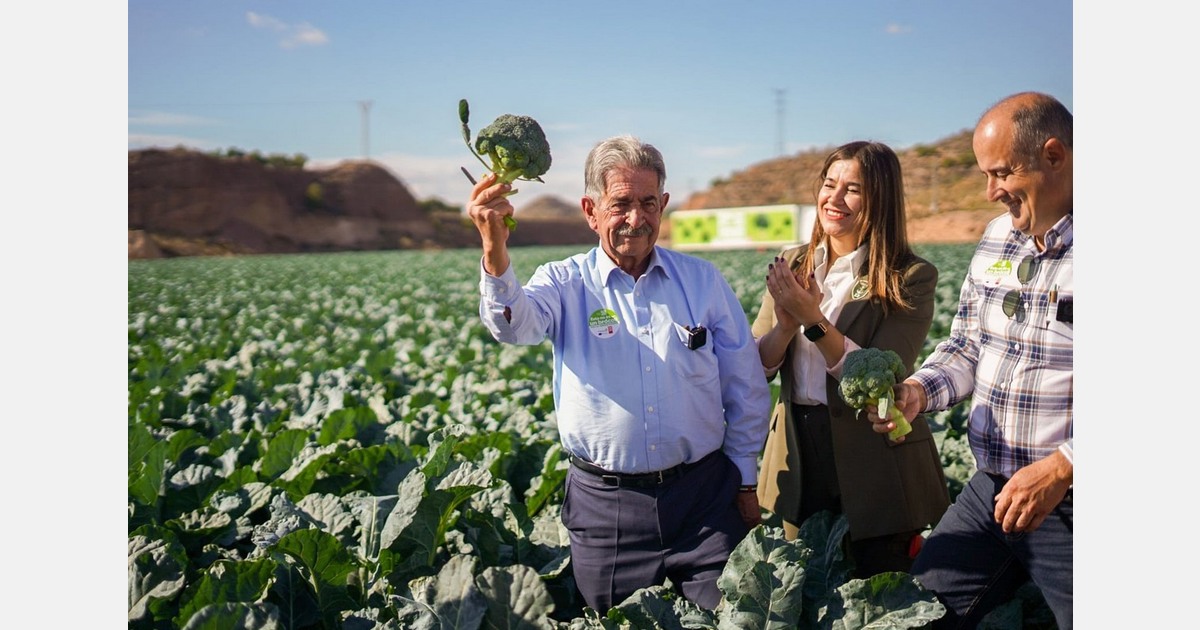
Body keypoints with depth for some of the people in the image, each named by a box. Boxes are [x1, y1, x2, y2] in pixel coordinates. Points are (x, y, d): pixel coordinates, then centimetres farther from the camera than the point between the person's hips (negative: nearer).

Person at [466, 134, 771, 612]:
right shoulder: (565, 284, -1)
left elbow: (746, 389, 9)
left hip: (705, 495, 1)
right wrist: (495, 252, -44)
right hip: (605, 503, -1)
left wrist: (745, 479, 8)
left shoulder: (703, 280, 4)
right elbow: (512, 324, -25)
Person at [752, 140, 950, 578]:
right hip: (800, 460, 5)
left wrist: (815, 321, -26)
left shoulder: (910, 279, -9)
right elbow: (756, 368, 2)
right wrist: (786, 325, -18)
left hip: (876, 469, -4)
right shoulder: (791, 265, 5)